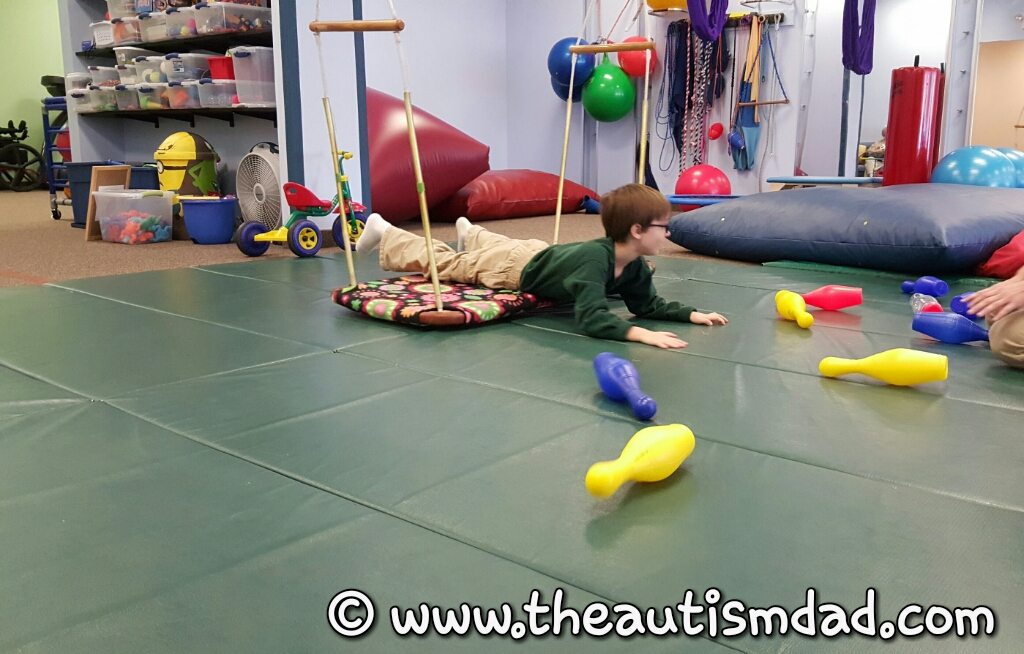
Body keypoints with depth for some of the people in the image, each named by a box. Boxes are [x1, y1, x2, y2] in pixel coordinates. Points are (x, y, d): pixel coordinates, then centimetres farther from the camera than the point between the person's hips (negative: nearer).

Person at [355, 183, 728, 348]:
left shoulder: (635, 266, -20)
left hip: (541, 254, 6)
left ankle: (469, 232, 70)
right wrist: (640, 334, -63)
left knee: (490, 246, 38)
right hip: (516, 265, -6)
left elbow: (648, 305, -9)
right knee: (445, 262, 15)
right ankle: (384, 235, 36)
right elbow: (590, 318, -54)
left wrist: (692, 314, -24)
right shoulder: (595, 259, -45)